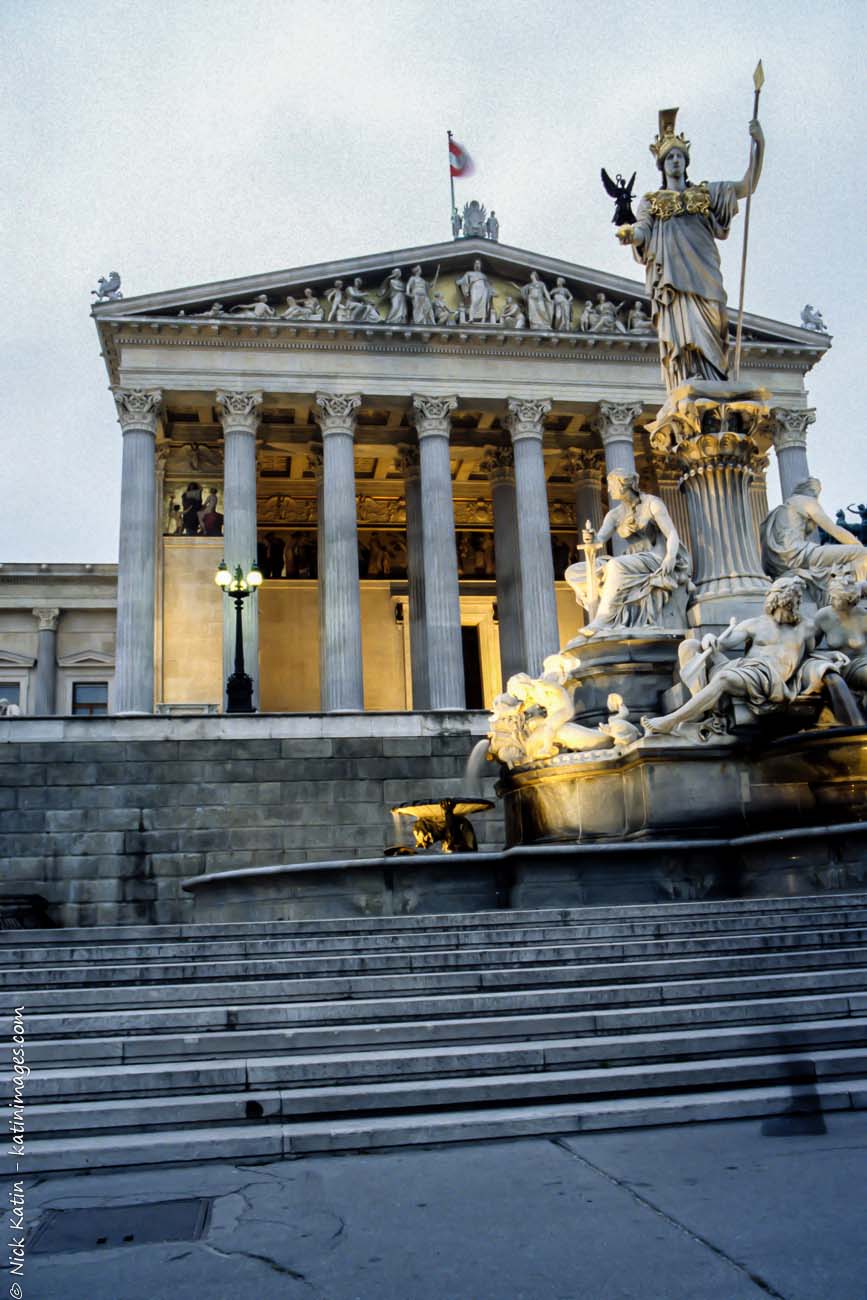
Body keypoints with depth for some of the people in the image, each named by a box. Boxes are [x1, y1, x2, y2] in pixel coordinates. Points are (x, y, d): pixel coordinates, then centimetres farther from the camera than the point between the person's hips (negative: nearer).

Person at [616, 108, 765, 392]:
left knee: (704, 330, -15)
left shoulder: (706, 192, 27)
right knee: (680, 335, -17)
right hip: (669, 273, -1)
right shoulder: (650, 201, 24)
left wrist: (759, 146, 7)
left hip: (701, 270, 1)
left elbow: (747, 187, 19)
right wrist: (630, 234, -17)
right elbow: (643, 232, 8)